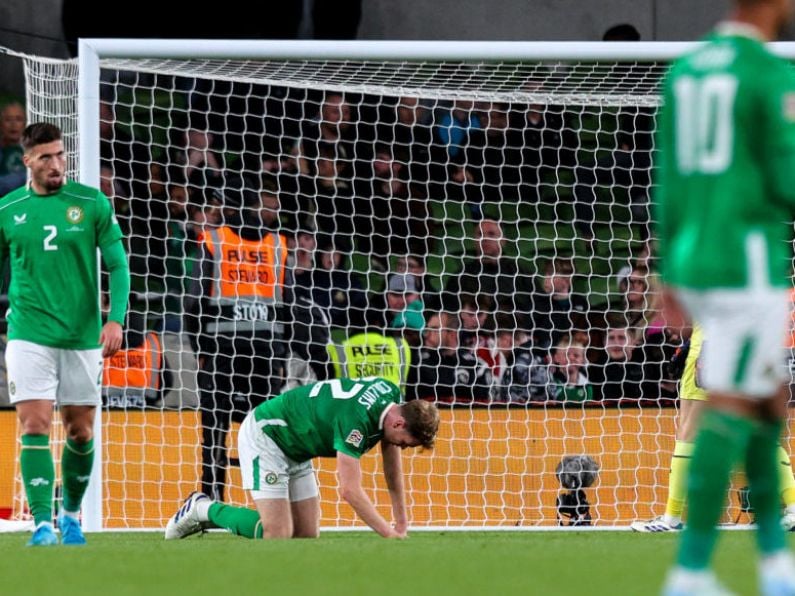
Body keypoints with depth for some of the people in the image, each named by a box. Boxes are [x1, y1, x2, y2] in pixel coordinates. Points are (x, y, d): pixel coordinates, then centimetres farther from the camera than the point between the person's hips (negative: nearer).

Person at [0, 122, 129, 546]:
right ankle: (42, 523, -12)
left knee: (81, 431, 7)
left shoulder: (92, 203, -1)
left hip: (83, 336, 1)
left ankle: (71, 513, 28)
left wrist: (115, 318, -13)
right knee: (34, 427, -12)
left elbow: (117, 265, 0)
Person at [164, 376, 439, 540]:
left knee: (307, 536, 3)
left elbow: (392, 462, 7)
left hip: (295, 451, 9)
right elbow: (350, 490, -35)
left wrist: (401, 522, 7)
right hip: (265, 436, -9)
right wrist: (391, 535, -32)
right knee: (277, 534, -20)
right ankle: (205, 510, 2)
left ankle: (205, 511, 14)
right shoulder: (356, 419, -34)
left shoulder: (393, 396, -7)